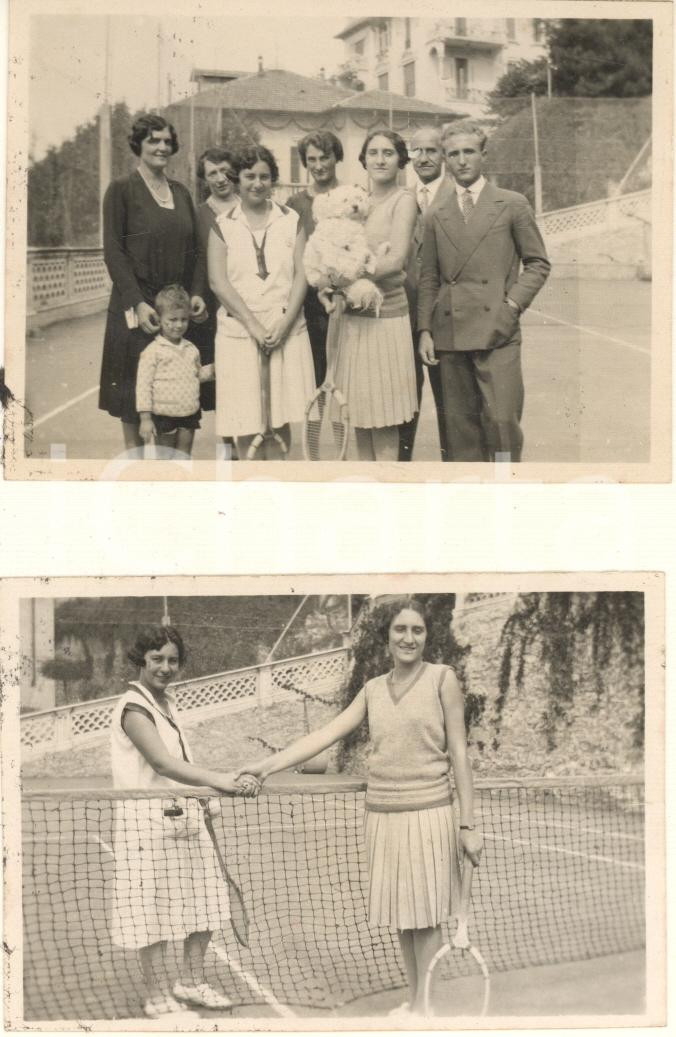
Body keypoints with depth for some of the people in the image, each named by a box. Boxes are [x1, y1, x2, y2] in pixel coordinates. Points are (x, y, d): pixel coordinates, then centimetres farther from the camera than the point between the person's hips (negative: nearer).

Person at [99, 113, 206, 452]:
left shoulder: (181, 192, 14)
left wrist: (197, 293, -1)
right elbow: (113, 251, -8)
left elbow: (192, 249, 15)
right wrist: (137, 303, -17)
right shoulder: (122, 190, -3)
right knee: (134, 394, -2)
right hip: (137, 306, -5)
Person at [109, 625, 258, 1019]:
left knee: (204, 904, 13)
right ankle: (159, 998, 10)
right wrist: (219, 780, -41)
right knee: (155, 912, -2)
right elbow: (163, 764, -31)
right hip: (149, 818, -9)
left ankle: (191, 983, 29)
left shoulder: (167, 701, 12)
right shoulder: (134, 708, -17)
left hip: (184, 816, 9)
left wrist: (201, 797, 18)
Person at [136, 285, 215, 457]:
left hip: (189, 415, 5)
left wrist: (211, 370, 1)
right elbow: (144, 385, -11)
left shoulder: (191, 349, 8)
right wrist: (145, 418, -15)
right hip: (164, 415, -5)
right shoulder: (153, 351, -10)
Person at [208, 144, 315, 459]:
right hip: (239, 331, -1)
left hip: (286, 331, 1)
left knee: (280, 420, 0)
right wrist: (254, 326, -12)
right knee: (245, 422, -3)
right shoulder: (223, 225, 5)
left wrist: (284, 323, -12)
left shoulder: (291, 221, 8)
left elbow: (301, 275, 2)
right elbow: (218, 281, -3)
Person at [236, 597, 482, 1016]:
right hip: (382, 814, 5)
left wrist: (468, 823, -6)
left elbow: (459, 753, -4)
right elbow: (326, 735, 5)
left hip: (427, 813, -5)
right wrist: (268, 765, -4)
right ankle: (413, 997, 24)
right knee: (400, 914, 11)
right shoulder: (373, 690, 9)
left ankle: (424, 1003, 9)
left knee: (425, 915, 0)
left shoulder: (442, 679, -4)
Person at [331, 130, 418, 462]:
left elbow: (395, 259, -16)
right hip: (352, 317, 6)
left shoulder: (403, 200, -5)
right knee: (360, 414, 9)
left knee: (384, 418, -2)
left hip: (386, 316, -6)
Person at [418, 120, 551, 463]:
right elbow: (428, 278, 15)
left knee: (502, 419, -11)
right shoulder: (437, 216, 14)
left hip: (497, 331, -3)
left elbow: (538, 263, 9)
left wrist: (514, 303, -5)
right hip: (450, 334, 3)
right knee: (460, 423, 3)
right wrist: (425, 330, 5)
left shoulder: (512, 205, 7)